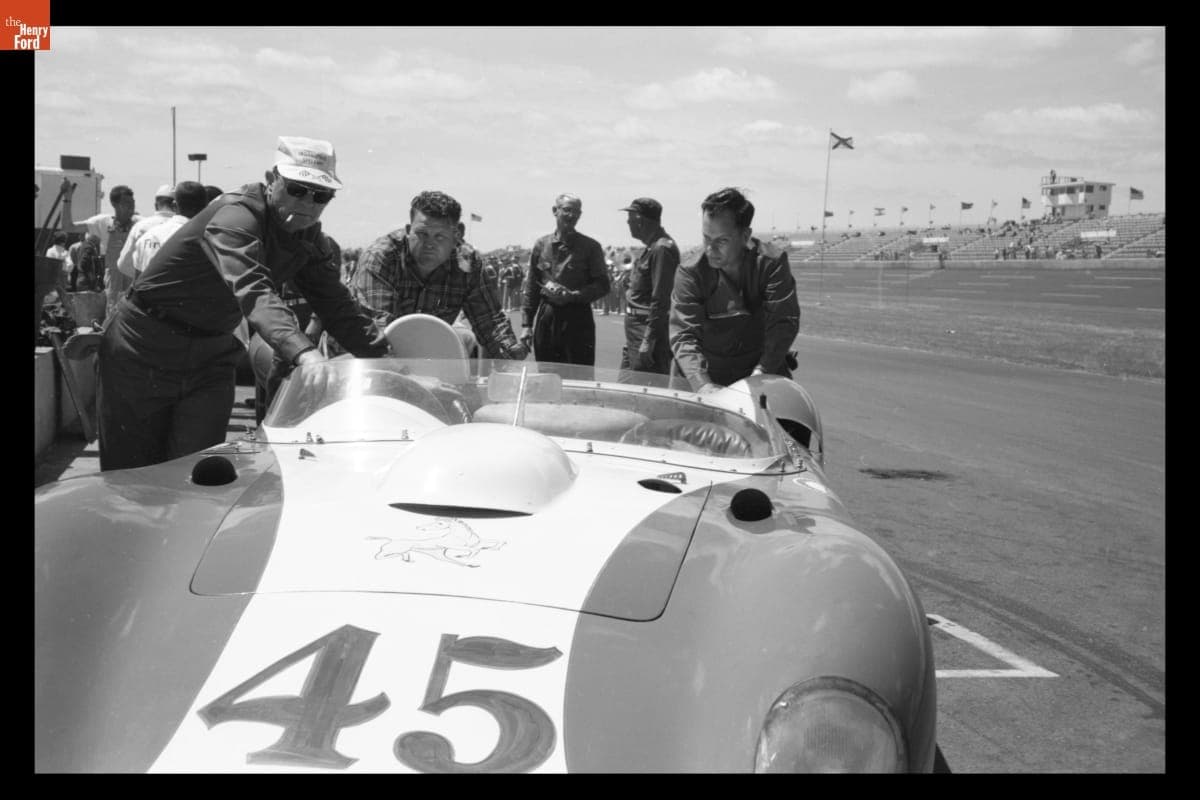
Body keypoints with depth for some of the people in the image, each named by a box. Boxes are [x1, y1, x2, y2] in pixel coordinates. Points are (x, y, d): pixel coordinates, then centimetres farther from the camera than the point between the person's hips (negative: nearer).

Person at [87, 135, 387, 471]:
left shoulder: (307, 234, -1)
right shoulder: (236, 216, -26)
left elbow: (334, 302, 3)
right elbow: (254, 292, -42)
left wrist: (384, 356, -8)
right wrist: (303, 352, -57)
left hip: (212, 352, 6)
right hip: (145, 346, -6)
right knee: (130, 471, 5)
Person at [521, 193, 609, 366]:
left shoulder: (590, 247, 1)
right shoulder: (541, 245, 8)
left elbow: (602, 285, -1)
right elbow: (531, 288, 11)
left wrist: (572, 296, -16)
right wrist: (526, 324, 5)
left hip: (577, 319, -3)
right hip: (546, 318, 3)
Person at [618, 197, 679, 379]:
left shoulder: (662, 249, -16)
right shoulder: (651, 247, 16)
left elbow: (660, 299, -21)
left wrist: (648, 340, -22)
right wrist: (630, 284, 10)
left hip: (650, 329, -10)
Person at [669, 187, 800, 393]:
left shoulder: (771, 263, -12)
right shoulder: (689, 273, -13)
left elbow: (784, 321, -17)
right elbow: (683, 335, -20)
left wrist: (762, 372, -31)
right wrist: (702, 384, -37)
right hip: (706, 371, 0)